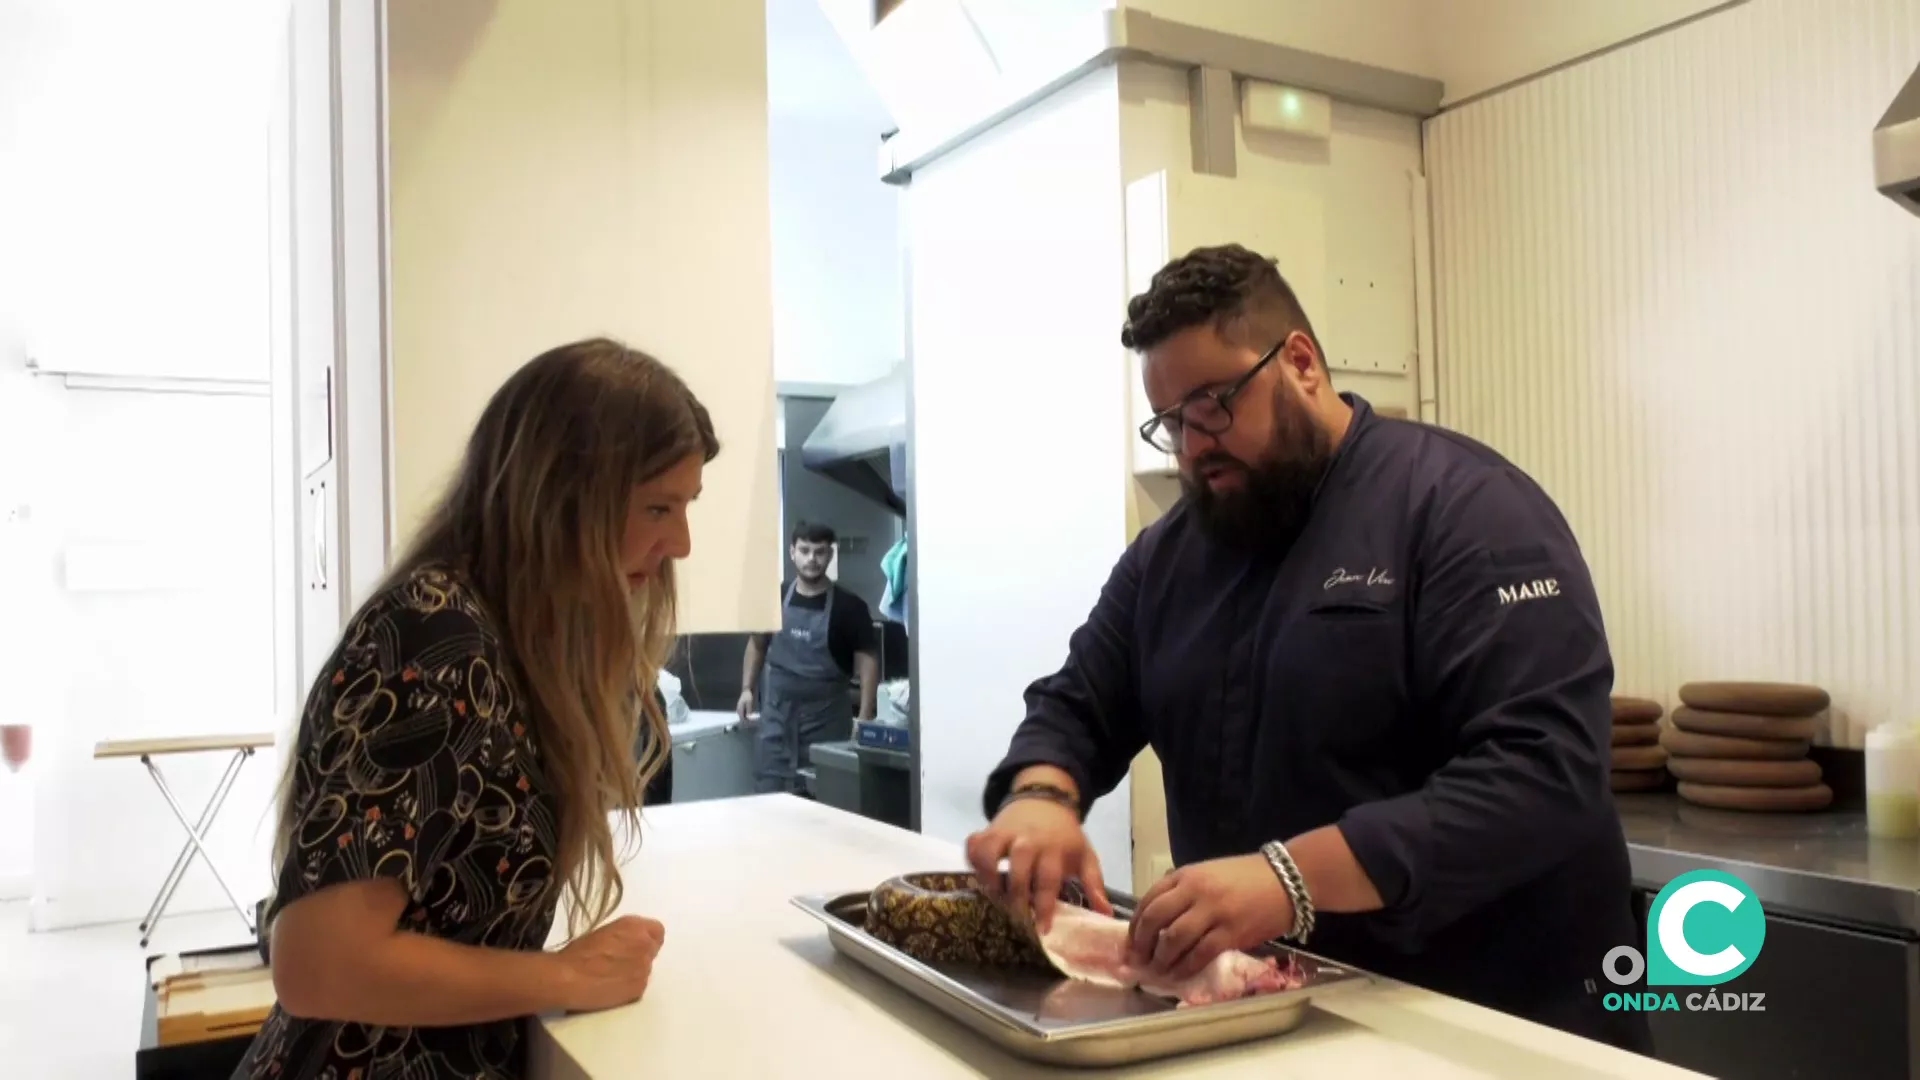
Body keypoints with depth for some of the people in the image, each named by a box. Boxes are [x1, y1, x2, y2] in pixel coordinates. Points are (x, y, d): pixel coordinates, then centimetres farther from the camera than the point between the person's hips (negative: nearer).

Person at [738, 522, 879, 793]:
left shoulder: (848, 606, -6)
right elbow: (758, 642, 17)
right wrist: (747, 688, 7)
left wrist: (865, 718, -14)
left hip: (826, 716, -2)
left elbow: (867, 660, -6)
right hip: (778, 710, 3)